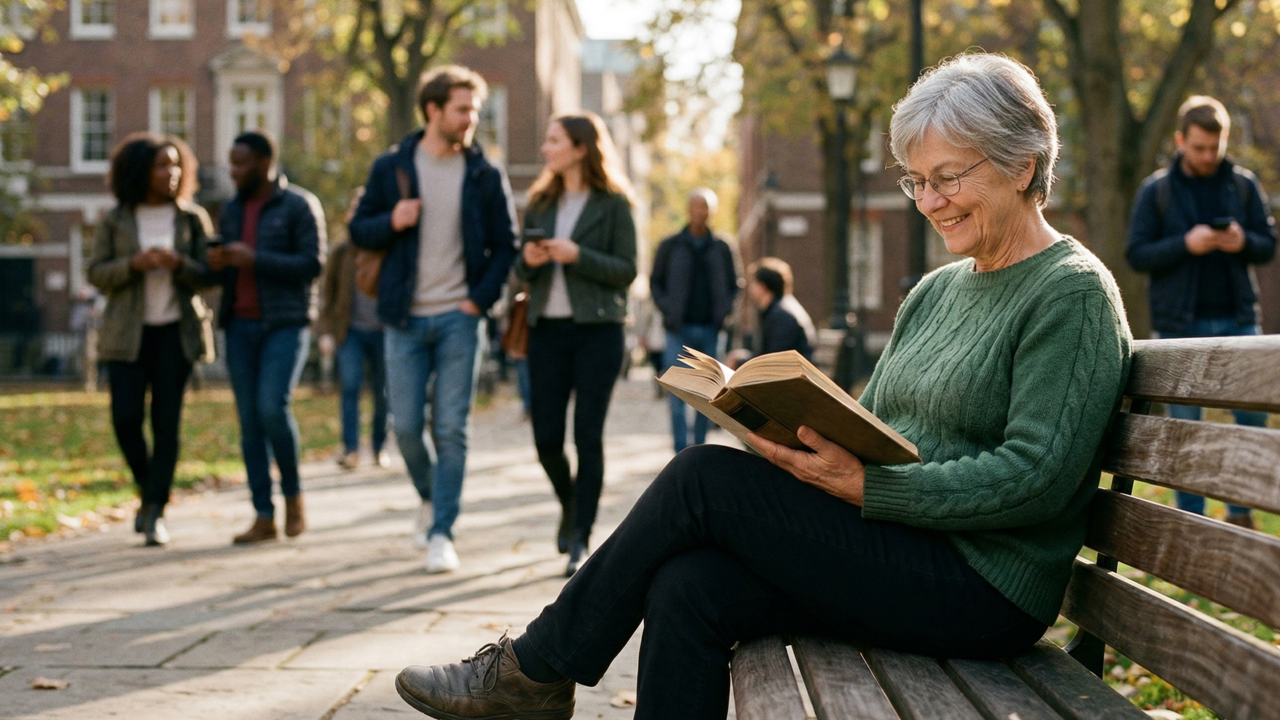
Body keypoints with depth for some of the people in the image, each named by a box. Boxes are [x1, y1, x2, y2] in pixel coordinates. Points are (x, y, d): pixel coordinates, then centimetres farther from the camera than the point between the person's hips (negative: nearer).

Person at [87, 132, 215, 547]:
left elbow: (207, 276, 2)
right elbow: (97, 274, 2)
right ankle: (147, 489, 19)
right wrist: (134, 264, -16)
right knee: (126, 417, -8)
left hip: (176, 331, 0)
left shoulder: (192, 219, 5)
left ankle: (156, 512, 2)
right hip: (128, 333, 0)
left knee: (167, 422, -4)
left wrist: (179, 264, -19)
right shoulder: (115, 221, 4)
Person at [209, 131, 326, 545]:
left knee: (273, 408, -17)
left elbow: (312, 264, -10)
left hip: (285, 324, -5)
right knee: (249, 422, 1)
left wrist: (255, 260, -17)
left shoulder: (299, 206, -2)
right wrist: (216, 264, -3)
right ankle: (264, 517, 5)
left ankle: (293, 494, 6)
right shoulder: (230, 210, 16)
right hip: (240, 325, 5)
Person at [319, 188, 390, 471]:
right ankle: (350, 449, -13)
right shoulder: (340, 253, 5)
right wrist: (326, 332, 1)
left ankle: (380, 447, 20)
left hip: (382, 330, 0)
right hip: (351, 330, 0)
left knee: (382, 391, 5)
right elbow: (327, 294, 9)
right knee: (350, 386, -13)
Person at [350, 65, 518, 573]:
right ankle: (430, 498, 31)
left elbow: (505, 245, 5)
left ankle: (441, 534, 3)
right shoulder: (391, 169, 4)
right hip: (406, 318, 1)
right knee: (406, 425, 3)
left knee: (451, 429, -3)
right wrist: (391, 222, -12)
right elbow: (359, 230, 9)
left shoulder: (485, 177, 3)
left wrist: (480, 299, -7)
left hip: (458, 319, -1)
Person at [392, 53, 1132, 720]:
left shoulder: (1073, 293, -8)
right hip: (901, 554, 8)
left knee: (706, 478, -16)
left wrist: (863, 485, -23)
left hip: (983, 587, -8)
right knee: (689, 588, -18)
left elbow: (1036, 480, -18)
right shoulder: (936, 292, 18)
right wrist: (786, 426, -4)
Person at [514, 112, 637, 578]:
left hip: (597, 330, -4)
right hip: (547, 329, 4)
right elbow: (521, 271, 15)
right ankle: (570, 505, 32)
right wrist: (528, 260, -7)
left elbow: (626, 271, -6)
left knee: (588, 436, -5)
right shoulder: (541, 203, 12)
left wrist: (577, 255, -18)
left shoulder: (612, 204, -2)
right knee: (546, 437, 3)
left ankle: (581, 540, 2)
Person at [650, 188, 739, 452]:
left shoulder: (722, 249, 10)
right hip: (680, 329, -2)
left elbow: (733, 285, 18)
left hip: (710, 330, 2)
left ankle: (700, 447, 14)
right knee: (679, 391, -8)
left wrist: (724, 311, 1)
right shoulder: (670, 246, 5)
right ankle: (681, 452, -7)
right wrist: (667, 309, -6)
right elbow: (655, 282, 9)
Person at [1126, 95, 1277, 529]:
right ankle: (1191, 519, 11)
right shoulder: (1155, 191, 1)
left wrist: (1244, 242, -14)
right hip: (1181, 325, -2)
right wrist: (1185, 244, -18)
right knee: (1185, 424, 3)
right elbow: (1137, 255, -2)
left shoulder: (1244, 185, 7)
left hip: (1237, 320, 2)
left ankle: (1241, 513, 14)